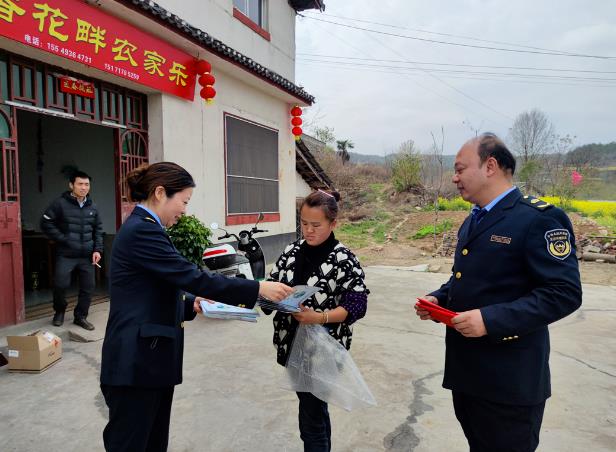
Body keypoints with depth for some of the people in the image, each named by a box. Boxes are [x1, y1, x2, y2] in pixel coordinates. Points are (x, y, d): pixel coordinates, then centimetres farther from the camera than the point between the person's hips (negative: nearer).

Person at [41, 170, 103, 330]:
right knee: (60, 284, -5)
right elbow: (46, 223, -6)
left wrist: (97, 249, 3)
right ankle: (59, 311, 24)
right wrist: (62, 239, -11)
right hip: (65, 255, -4)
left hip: (87, 256, 4)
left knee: (88, 287, 5)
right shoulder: (60, 203, -6)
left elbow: (98, 230, 13)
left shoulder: (92, 207, 8)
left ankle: (80, 316, 21)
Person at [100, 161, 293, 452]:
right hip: (135, 363, -10)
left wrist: (191, 303, 2)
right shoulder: (141, 230, -18)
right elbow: (194, 277, -23)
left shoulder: (143, 228, 14)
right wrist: (259, 288, -18)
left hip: (153, 359, 10)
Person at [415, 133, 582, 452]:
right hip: (465, 369, 8)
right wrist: (439, 298, 3)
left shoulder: (539, 218, -15)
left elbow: (564, 293, -21)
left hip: (509, 381, -8)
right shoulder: (472, 222, 13)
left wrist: (491, 319, -27)